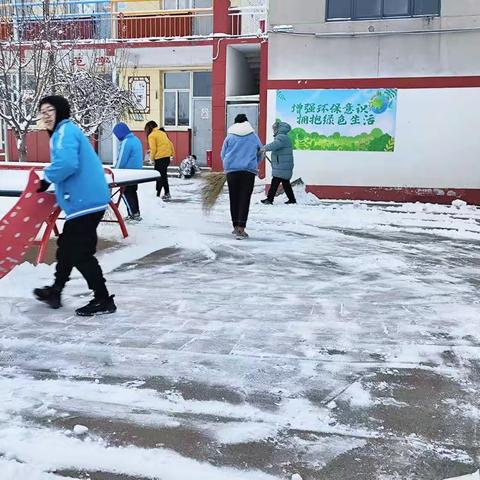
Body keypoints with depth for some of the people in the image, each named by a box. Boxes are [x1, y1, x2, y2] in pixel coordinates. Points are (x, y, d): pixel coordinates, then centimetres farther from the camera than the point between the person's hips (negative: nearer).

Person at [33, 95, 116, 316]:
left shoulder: (65, 131, -11)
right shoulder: (66, 131, 21)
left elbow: (67, 164, -28)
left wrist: (47, 178, -12)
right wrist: (51, 181, 15)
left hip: (85, 202, -11)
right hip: (86, 199, 11)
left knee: (80, 253, -3)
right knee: (67, 246, 21)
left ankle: (103, 300, 5)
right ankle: (55, 292, 37)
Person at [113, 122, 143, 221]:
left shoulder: (126, 142, -18)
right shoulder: (136, 139, 10)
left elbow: (121, 160, -16)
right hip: (137, 170, 9)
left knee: (126, 193, -1)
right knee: (132, 192, 16)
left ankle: (134, 214, -3)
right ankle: (136, 213, 22)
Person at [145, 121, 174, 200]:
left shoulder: (151, 135, -6)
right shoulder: (162, 133, 17)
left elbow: (153, 149, -13)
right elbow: (170, 144, 17)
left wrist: (152, 158, 0)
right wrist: (172, 153, 21)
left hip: (160, 158, -8)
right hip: (167, 157, 8)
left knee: (160, 176, -5)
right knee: (163, 176, 16)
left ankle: (158, 195, -3)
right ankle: (167, 194, 19)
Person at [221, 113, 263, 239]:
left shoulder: (230, 136, 6)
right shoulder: (254, 136, 7)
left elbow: (223, 154, 12)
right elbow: (260, 154, 15)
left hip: (231, 171, 1)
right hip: (249, 171, -1)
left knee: (234, 199, 10)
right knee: (245, 199, -2)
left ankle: (236, 226, 15)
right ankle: (241, 228, -12)